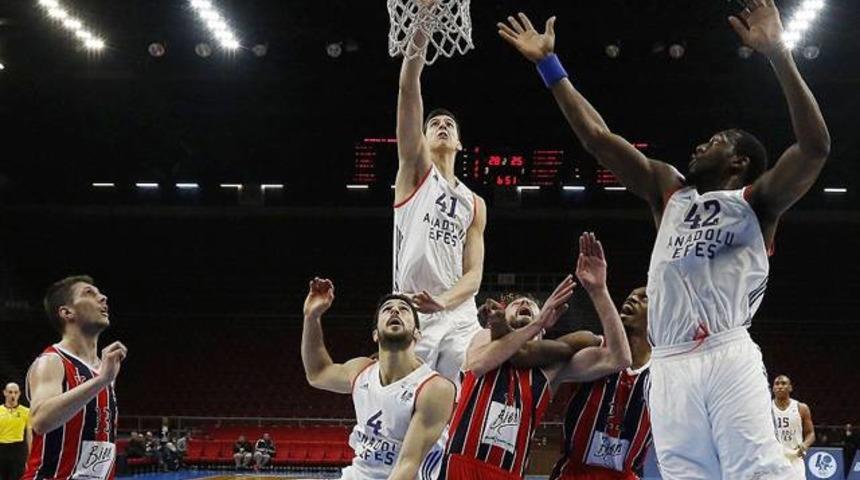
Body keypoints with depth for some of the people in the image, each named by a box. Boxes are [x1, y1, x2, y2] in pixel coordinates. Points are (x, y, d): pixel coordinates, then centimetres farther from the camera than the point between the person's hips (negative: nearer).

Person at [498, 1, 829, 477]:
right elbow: (598, 137, 24)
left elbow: (815, 147, -6)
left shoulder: (756, 200, 11)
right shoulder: (670, 192, 25)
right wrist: (549, 64, 22)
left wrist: (777, 53, -12)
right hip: (670, 365, 5)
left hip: (728, 356, -4)